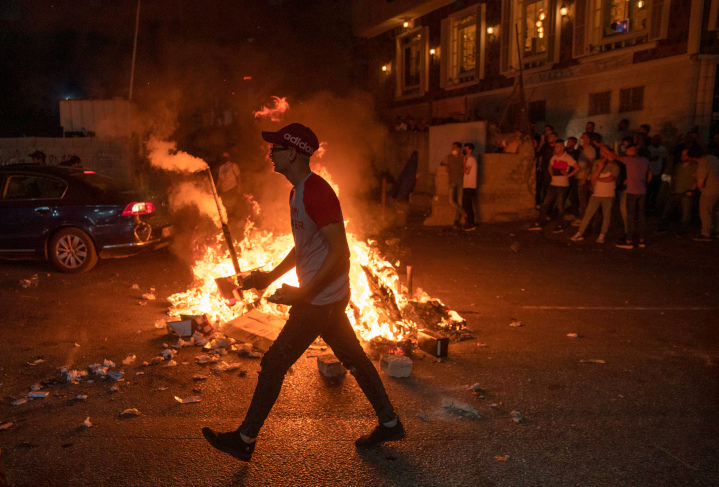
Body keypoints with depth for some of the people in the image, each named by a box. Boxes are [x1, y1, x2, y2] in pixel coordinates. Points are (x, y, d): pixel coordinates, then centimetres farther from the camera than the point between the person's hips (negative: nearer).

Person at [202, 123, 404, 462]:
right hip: (328, 297, 10)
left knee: (274, 364, 0)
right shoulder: (298, 192, 13)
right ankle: (389, 423, 31)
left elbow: (340, 253, -24)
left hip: (321, 299, -10)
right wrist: (270, 277, 14)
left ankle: (244, 441, 16)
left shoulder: (316, 192, -20)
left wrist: (302, 293, -23)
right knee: (353, 358, 17)